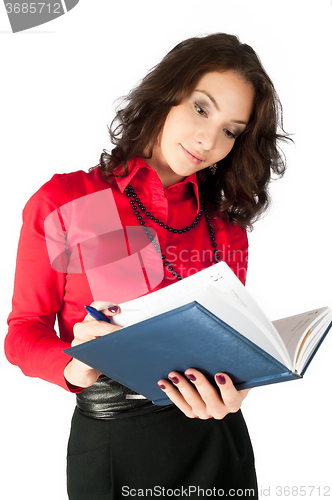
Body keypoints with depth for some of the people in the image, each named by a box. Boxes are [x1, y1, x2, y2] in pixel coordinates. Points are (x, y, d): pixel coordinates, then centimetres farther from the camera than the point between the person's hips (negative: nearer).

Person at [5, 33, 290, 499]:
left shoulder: (227, 225, 4)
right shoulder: (63, 203, -6)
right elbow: (24, 330, -3)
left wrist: (230, 389, -18)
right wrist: (75, 368, -24)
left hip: (215, 440, 3)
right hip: (111, 445, -2)